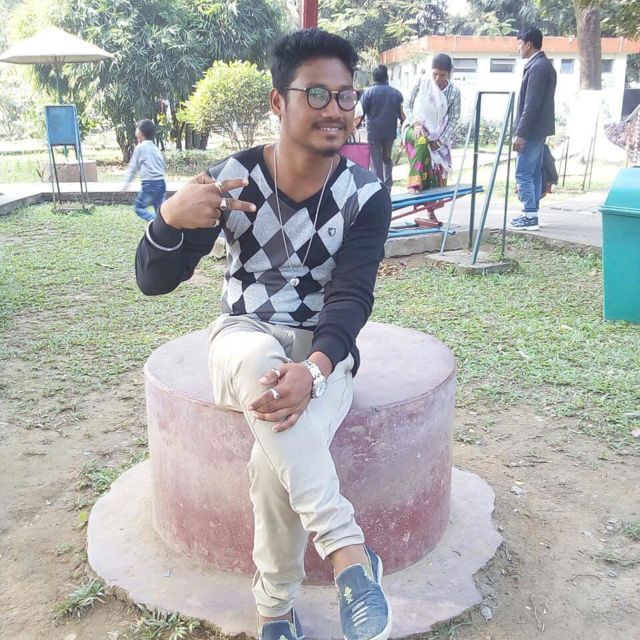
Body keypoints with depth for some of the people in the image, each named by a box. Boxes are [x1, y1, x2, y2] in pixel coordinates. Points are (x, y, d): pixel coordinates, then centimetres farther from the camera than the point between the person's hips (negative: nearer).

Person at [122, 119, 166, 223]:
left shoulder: (140, 147, -3)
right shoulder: (156, 148, 15)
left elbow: (133, 167, 1)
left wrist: (126, 182, 10)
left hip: (149, 184, -6)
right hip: (161, 183, 6)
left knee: (138, 207, 5)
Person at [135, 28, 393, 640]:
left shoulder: (365, 195, -7)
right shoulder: (232, 178, -7)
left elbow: (352, 297, -16)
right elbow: (154, 282, -7)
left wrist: (314, 369, -37)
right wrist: (170, 219, -30)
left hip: (324, 348, 0)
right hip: (242, 337, 1)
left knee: (278, 452, -32)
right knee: (260, 356, -38)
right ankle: (349, 550, -33)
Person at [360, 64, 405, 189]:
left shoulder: (369, 92, -5)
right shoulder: (396, 93, 3)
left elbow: (361, 112, -6)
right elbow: (401, 115, 4)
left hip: (373, 132, -3)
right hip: (390, 132, 3)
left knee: (376, 161, 1)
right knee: (387, 158, 18)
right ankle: (387, 187, 14)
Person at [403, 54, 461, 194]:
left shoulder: (454, 91, -8)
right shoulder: (423, 82, -9)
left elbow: (453, 119, -6)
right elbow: (409, 105, -2)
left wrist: (440, 141, -13)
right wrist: (416, 123, -19)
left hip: (438, 136, 3)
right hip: (416, 128, -3)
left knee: (436, 178, 3)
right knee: (422, 140, -38)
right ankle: (415, 183, -40)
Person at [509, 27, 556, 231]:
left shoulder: (537, 67, -16)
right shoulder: (543, 64, 16)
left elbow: (532, 104, -21)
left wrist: (520, 133, -21)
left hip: (532, 130, -10)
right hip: (538, 128, 10)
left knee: (523, 173, -8)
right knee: (534, 172, 11)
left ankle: (530, 217, -7)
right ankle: (531, 214, 16)